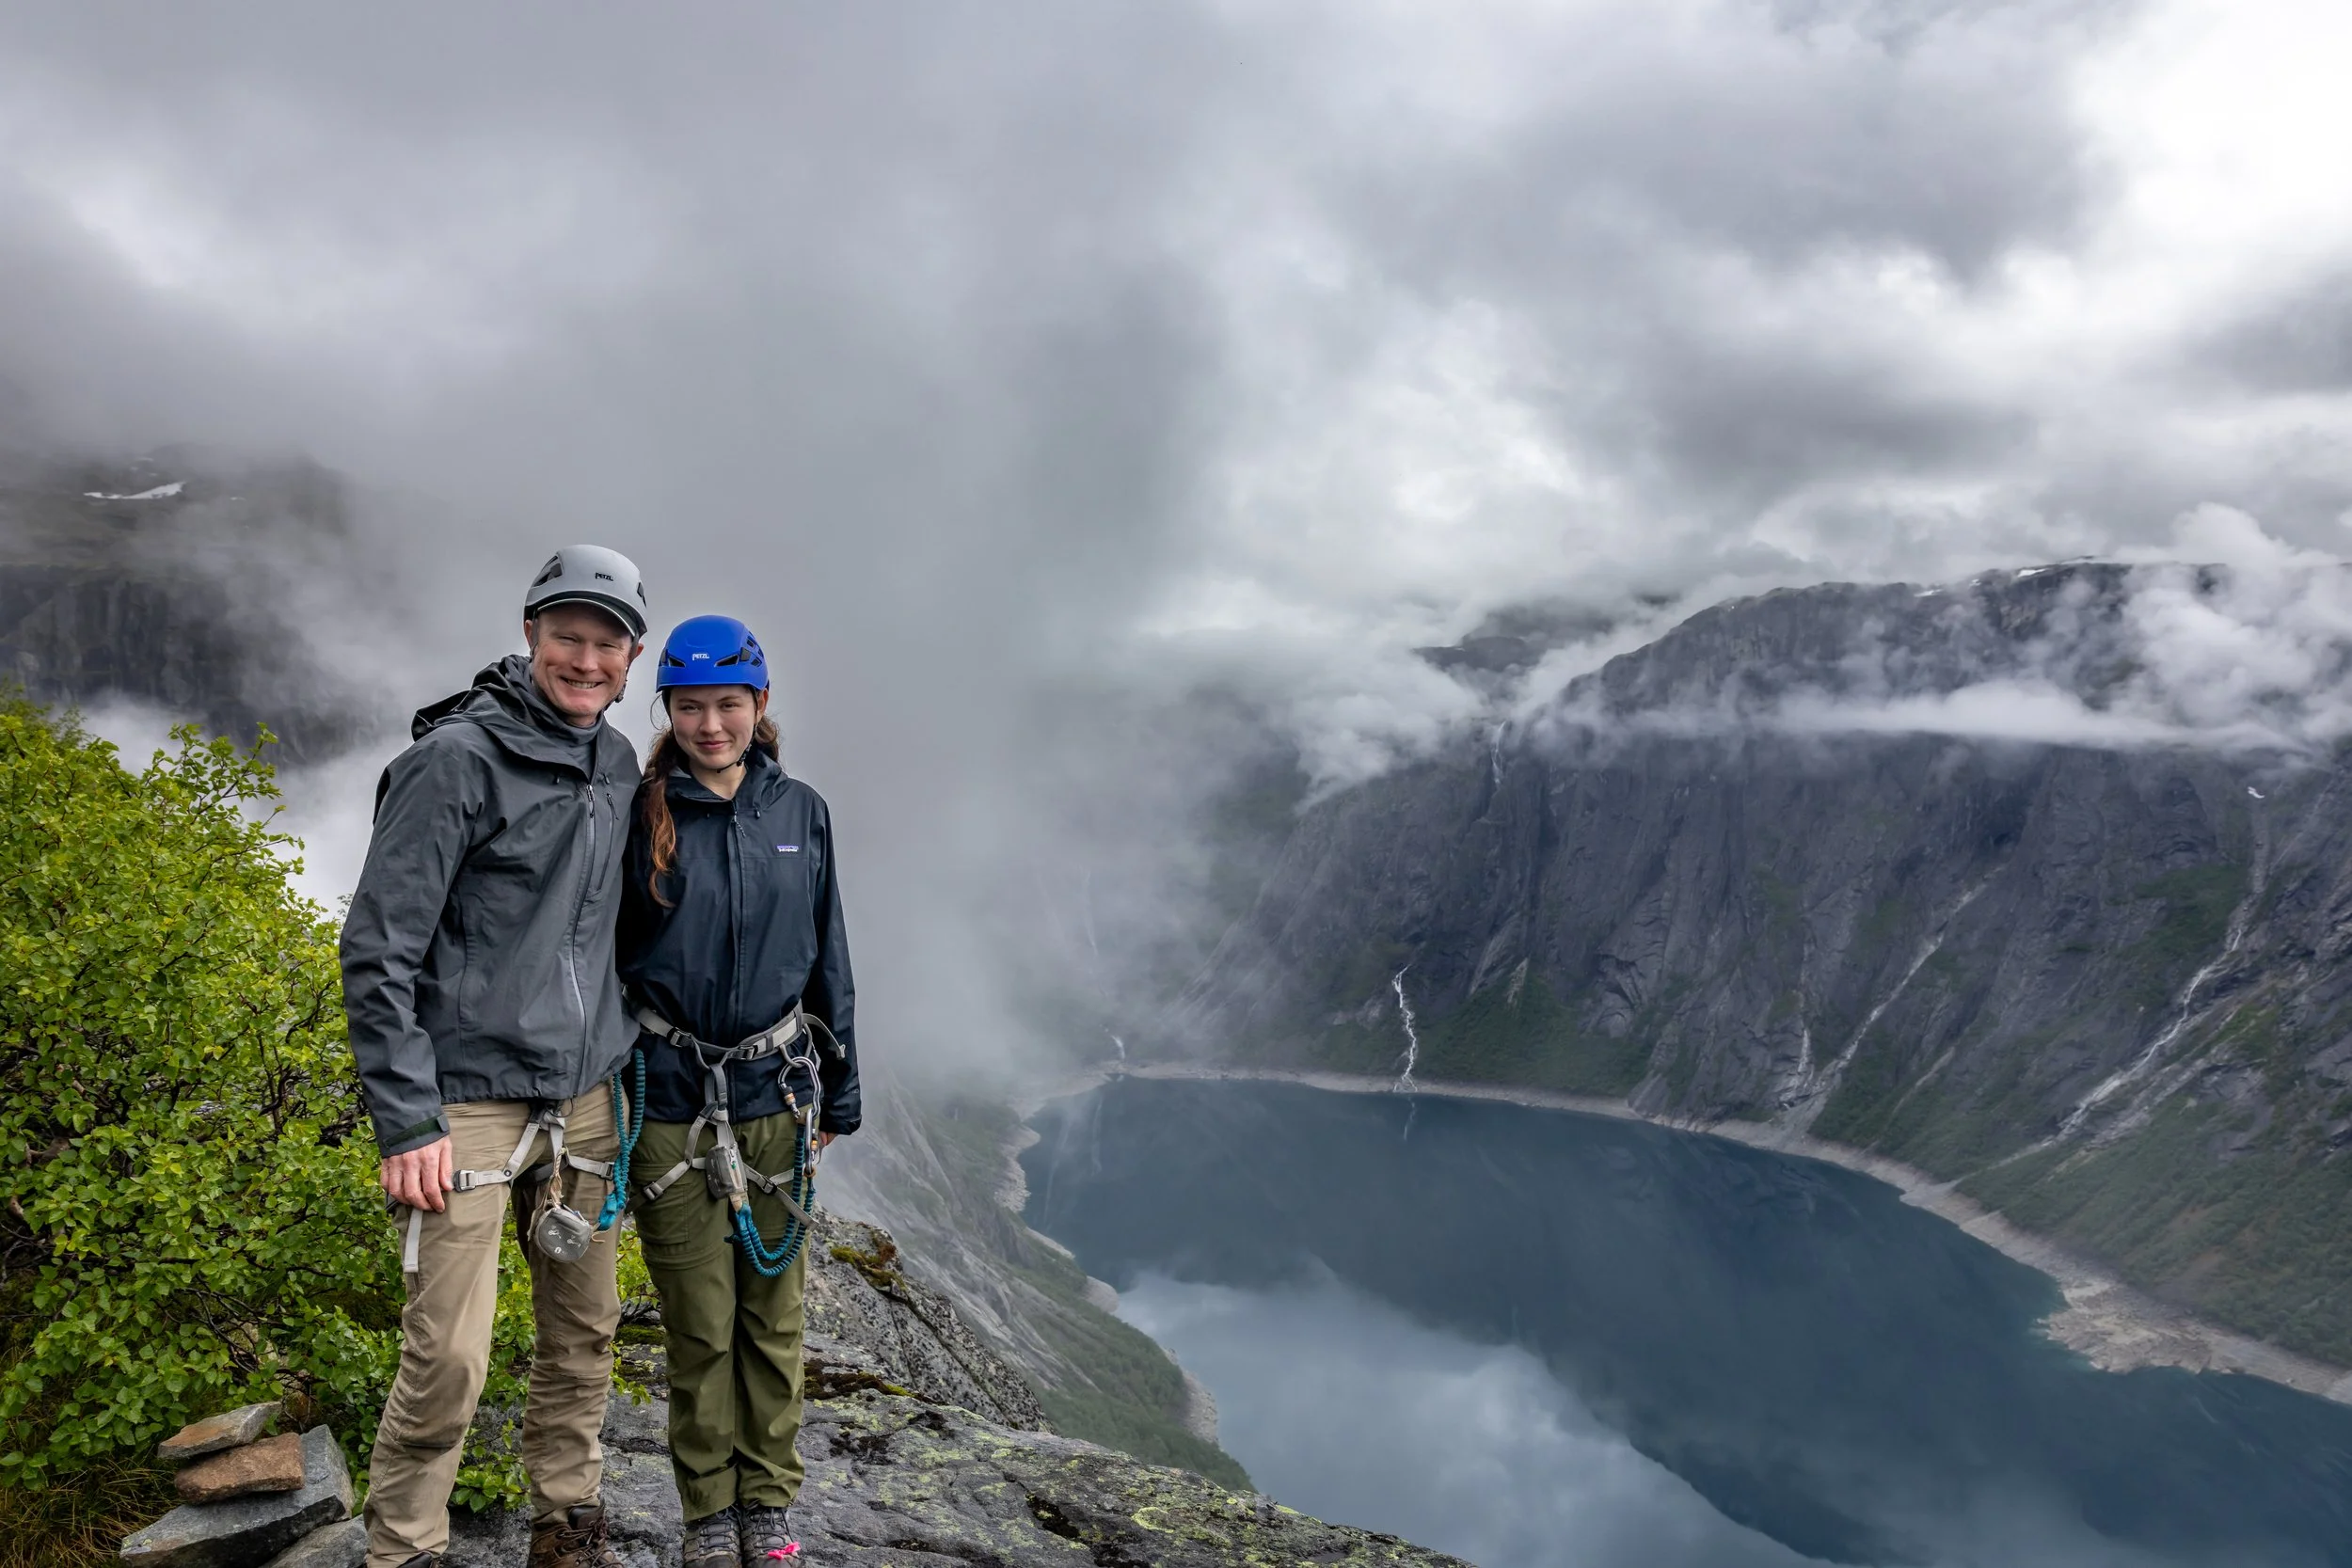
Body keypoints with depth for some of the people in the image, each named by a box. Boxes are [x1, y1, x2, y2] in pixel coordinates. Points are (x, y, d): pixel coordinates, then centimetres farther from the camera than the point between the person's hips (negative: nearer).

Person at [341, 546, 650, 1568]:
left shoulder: (618, 764, 9)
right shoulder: (457, 757, -12)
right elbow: (377, 948, -13)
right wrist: (406, 1118, -16)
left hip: (583, 1098, 7)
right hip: (469, 1100, -6)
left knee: (584, 1329, 14)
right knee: (448, 1356, -5)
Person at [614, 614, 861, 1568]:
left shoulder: (801, 812, 4)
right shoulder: (639, 813, -4)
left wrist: (839, 1091, 12)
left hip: (776, 1097, 2)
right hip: (670, 1102, -2)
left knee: (772, 1313, 10)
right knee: (699, 1323, 7)